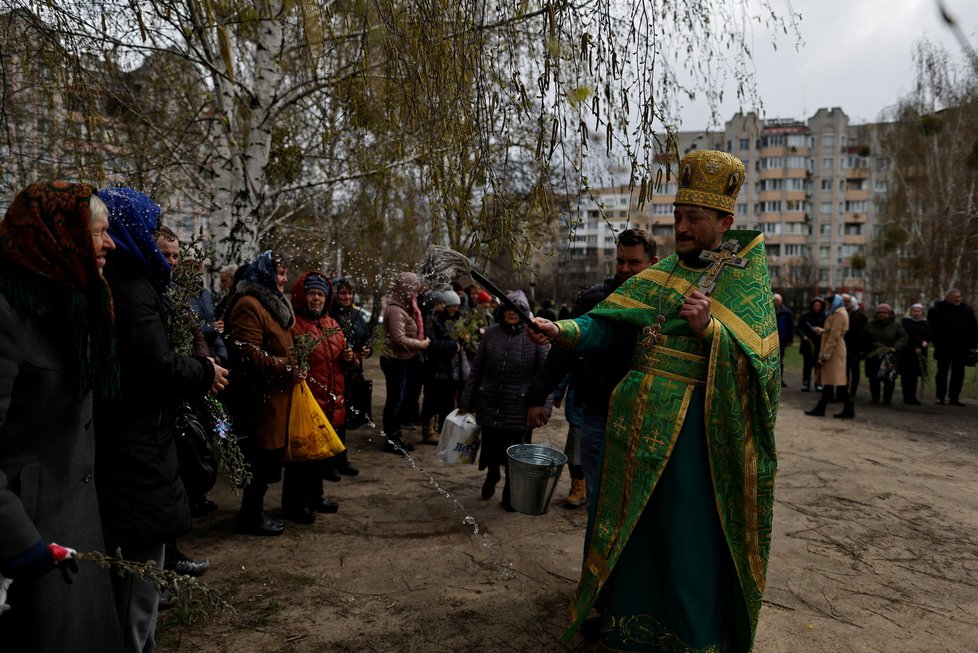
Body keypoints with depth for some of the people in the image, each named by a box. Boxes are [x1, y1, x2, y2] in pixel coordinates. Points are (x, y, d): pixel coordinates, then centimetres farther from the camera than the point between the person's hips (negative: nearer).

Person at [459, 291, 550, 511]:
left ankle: (510, 492, 30)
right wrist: (466, 401, 7)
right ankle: (491, 476, 45)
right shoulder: (491, 333, 3)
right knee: (490, 450, 15)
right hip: (489, 406, 3)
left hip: (519, 410, -2)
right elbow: (476, 369, 7)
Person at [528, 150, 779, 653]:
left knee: (689, 537, 3)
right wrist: (562, 330, -16)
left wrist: (710, 330, -24)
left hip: (693, 427, -4)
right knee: (631, 529, 14)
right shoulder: (658, 276, 11)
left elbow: (759, 364, -8)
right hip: (637, 420, 5)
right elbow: (605, 325, 2)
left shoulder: (747, 282, -1)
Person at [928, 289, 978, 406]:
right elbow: (932, 330, -3)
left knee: (958, 374, 5)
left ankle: (954, 397, 11)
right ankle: (940, 397, 10)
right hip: (943, 348, -3)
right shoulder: (936, 310, -3)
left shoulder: (967, 310, 7)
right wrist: (937, 344, -9)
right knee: (942, 372, 3)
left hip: (961, 348, 3)